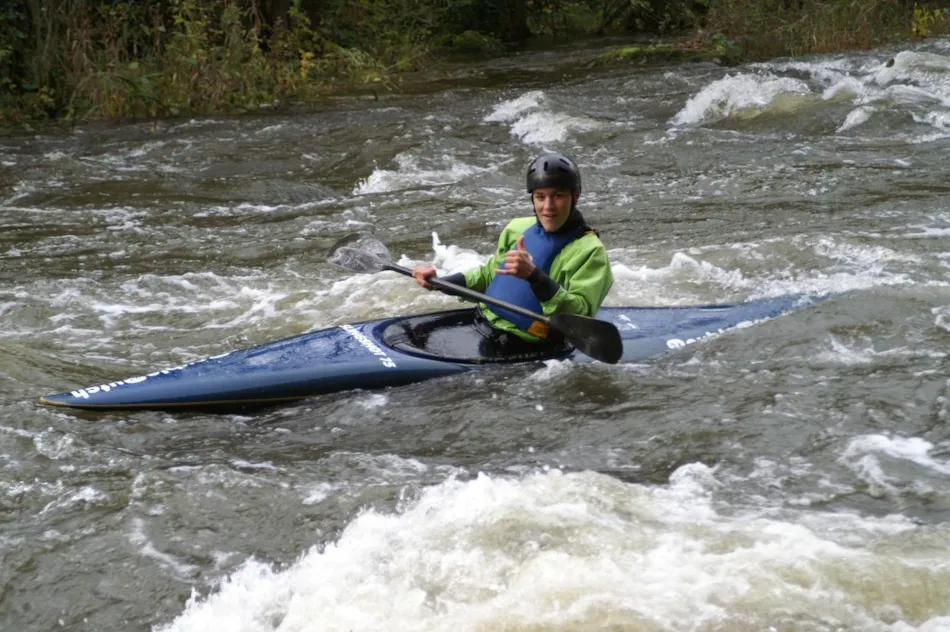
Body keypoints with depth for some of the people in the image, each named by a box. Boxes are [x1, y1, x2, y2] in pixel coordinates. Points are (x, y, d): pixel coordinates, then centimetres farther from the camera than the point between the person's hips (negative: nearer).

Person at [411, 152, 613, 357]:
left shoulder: (589, 251, -12)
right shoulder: (519, 228, 7)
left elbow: (580, 315, -24)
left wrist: (533, 275, -34)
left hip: (523, 351, -6)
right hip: (480, 330, 7)